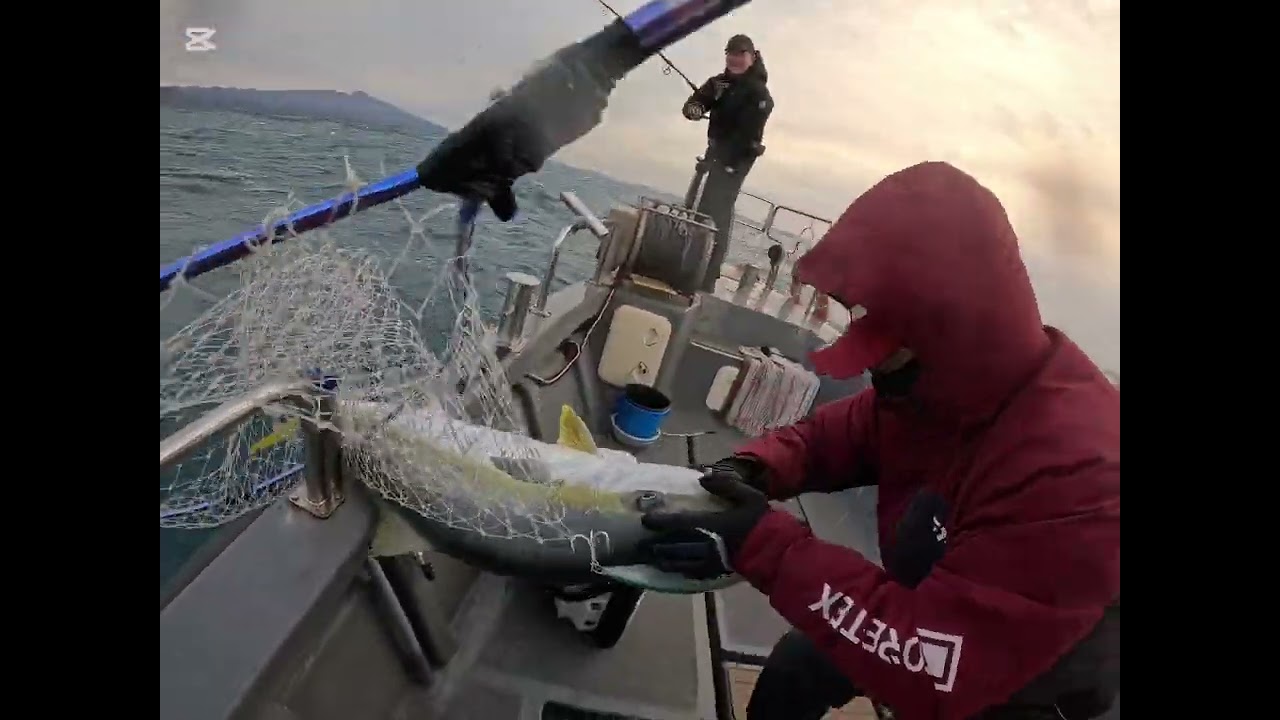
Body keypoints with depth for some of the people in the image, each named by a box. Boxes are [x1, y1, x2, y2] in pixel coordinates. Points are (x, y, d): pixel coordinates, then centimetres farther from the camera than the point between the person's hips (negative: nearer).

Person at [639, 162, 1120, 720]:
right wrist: (754, 470, -21)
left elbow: (939, 672, -38)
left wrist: (764, 548, -40)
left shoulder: (1072, 473, -39)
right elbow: (840, 433, -2)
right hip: (936, 625, 6)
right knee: (796, 664, 14)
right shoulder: (948, 381, -16)